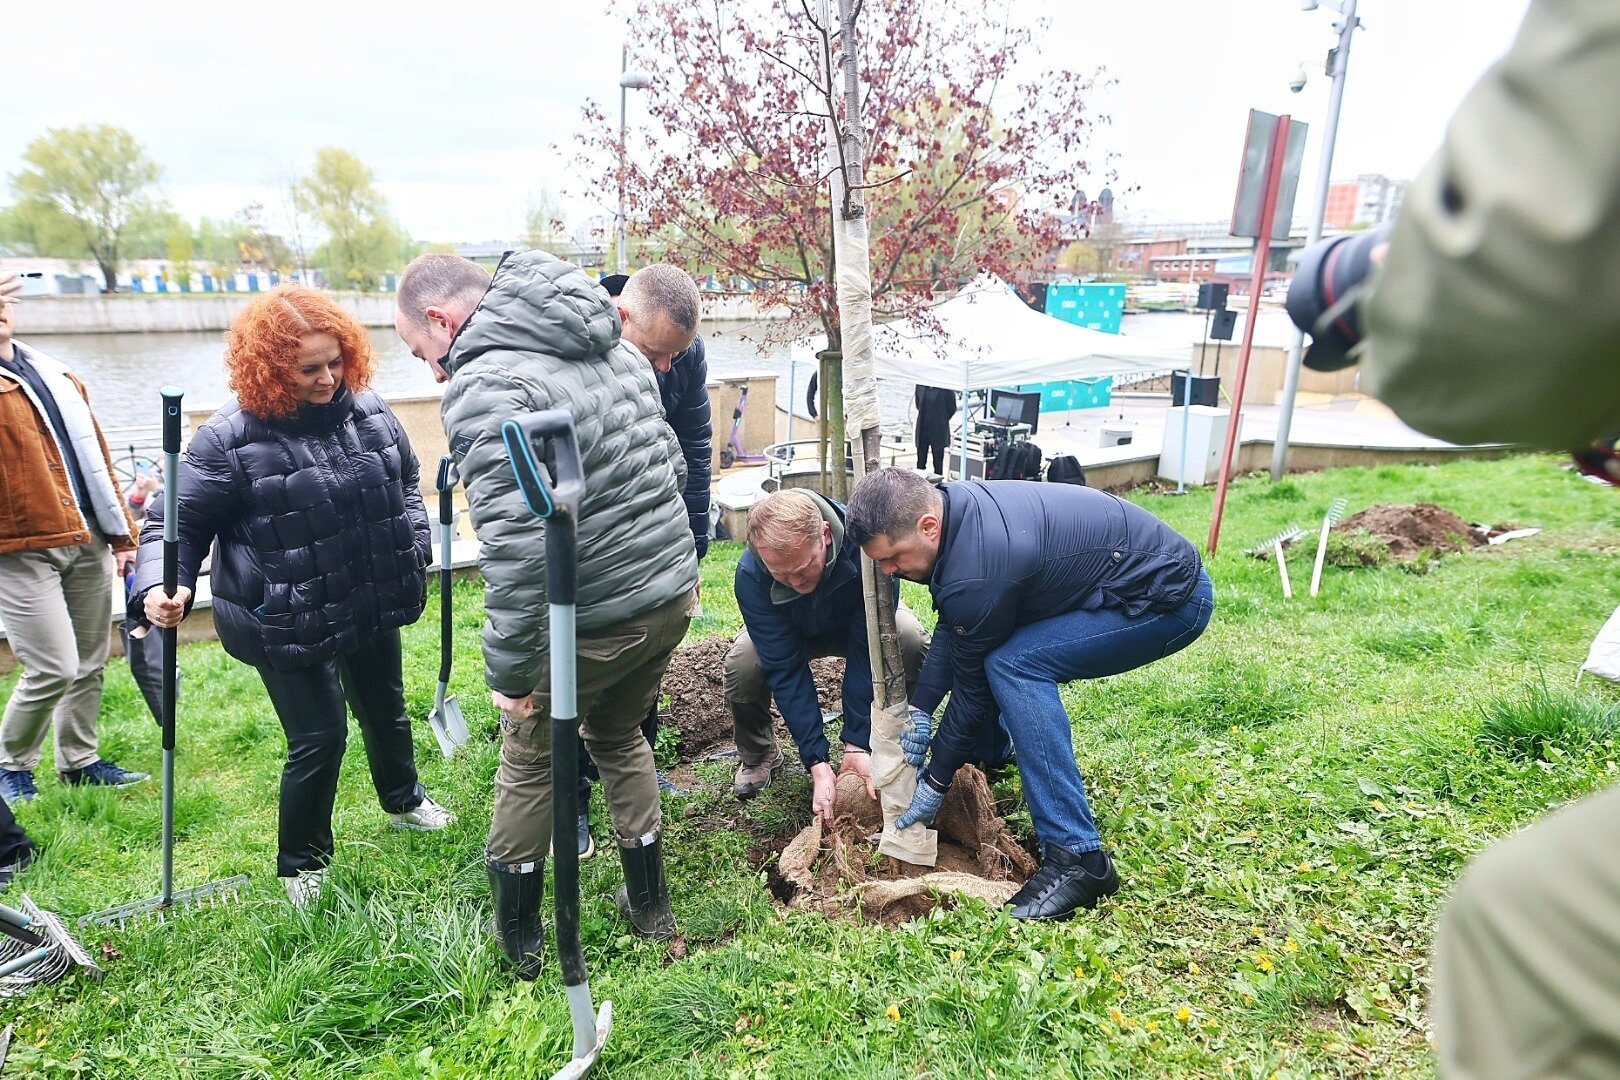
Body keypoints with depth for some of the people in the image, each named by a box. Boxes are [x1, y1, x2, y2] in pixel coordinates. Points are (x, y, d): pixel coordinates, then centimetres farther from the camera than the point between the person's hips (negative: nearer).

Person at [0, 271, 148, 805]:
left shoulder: (57, 375, 15)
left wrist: (122, 534, 14)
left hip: (89, 543, 6)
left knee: (91, 662, 12)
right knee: (53, 668, -6)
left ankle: (79, 759, 29)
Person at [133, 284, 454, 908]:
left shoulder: (368, 408, -3)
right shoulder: (228, 439, -18)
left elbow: (407, 480, 14)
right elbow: (177, 522, -10)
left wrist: (415, 548, 6)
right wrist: (160, 587, -27)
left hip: (373, 607, 6)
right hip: (289, 626, -5)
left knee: (386, 710, 24)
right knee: (319, 738, 0)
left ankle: (403, 800, 53)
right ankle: (302, 862, 27)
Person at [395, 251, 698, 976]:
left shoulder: (484, 386, -19)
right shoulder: (614, 348, 8)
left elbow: (515, 545, -27)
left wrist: (509, 671, -19)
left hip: (589, 622, -7)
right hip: (674, 593, 8)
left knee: (530, 762, 17)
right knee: (620, 735, 28)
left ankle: (518, 935, 34)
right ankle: (650, 906, 39)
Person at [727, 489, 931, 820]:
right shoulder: (751, 574, -36)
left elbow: (867, 652, -33)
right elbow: (785, 668, -33)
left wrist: (856, 743, -35)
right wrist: (817, 763, -36)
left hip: (860, 623, 0)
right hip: (792, 632, 1)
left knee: (912, 645, -32)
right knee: (742, 664, -30)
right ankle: (757, 754, 2)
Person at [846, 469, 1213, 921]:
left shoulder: (976, 570, -30)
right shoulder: (955, 506, -5)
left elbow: (974, 686, -16)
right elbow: (951, 627, 6)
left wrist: (935, 782, -4)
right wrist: (920, 709, -1)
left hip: (1169, 596, -10)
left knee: (1013, 665, -25)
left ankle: (1078, 857, -20)